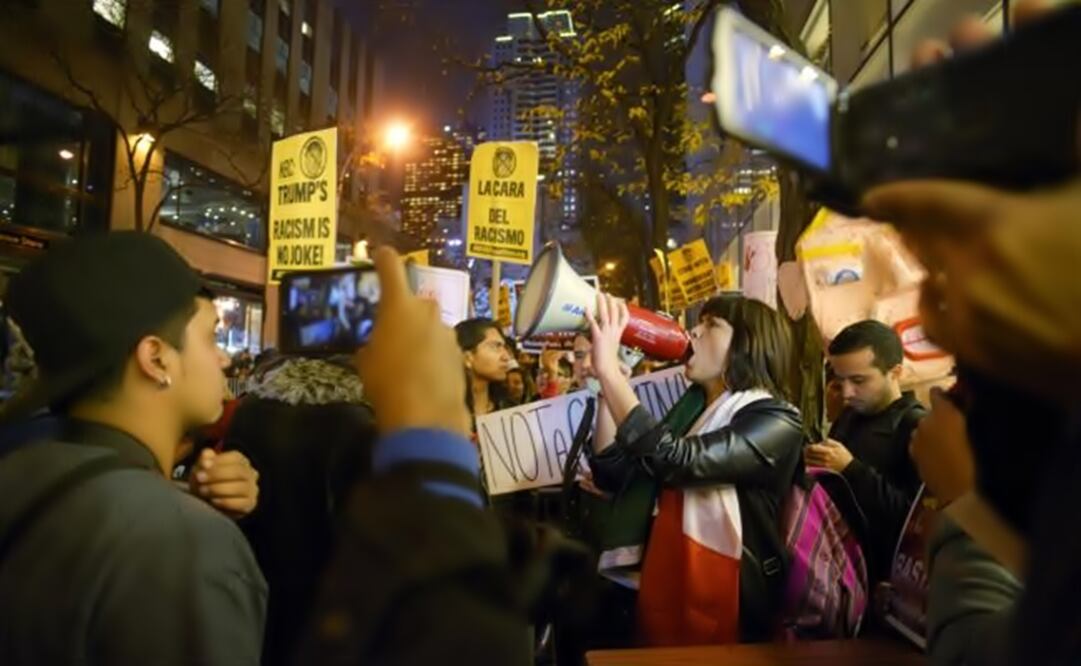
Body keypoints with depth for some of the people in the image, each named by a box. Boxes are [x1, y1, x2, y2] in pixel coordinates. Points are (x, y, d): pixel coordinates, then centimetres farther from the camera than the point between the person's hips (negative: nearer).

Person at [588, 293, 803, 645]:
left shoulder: (777, 422, -15)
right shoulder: (692, 409, 8)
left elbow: (675, 461, -31)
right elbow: (613, 474, 2)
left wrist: (609, 368, -28)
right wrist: (608, 378, -6)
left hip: (724, 614, -6)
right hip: (665, 598, 7)